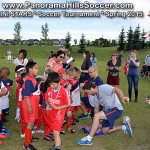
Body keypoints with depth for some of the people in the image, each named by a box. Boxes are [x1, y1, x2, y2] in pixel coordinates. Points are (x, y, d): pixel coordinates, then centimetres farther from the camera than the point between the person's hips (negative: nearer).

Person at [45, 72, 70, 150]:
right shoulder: (49, 89, -2)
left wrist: (56, 107, -22)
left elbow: (68, 104, -14)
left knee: (56, 132, -6)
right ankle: (58, 143, 42)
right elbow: (46, 99, 14)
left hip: (58, 114, -6)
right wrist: (47, 105, -7)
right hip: (51, 114, 6)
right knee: (53, 130, 21)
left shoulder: (63, 91, -18)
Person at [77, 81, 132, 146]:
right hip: (109, 111, 10)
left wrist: (122, 97, -52)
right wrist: (97, 121, 19)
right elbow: (96, 108, 19)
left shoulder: (104, 88, -17)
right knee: (104, 131, 13)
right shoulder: (96, 96, 10)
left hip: (116, 109, -10)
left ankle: (89, 139, -20)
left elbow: (116, 90, -33)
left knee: (97, 115, -25)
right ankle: (124, 127, 22)